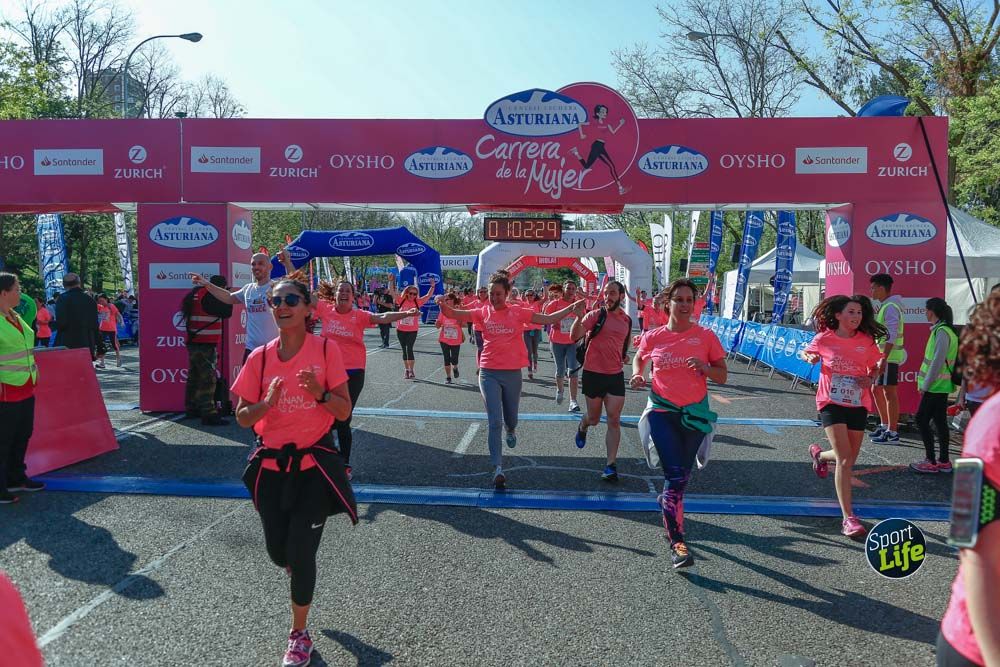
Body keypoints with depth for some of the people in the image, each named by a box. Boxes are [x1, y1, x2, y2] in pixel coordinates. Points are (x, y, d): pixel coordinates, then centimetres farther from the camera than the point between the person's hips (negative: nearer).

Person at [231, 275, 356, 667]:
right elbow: (242, 418, 1)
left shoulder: (325, 350, -9)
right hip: (271, 463, 3)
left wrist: (320, 392, -25)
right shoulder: (260, 357, -2)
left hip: (313, 462, -3)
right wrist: (268, 401, -19)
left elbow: (344, 412, -6)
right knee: (278, 552, 11)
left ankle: (299, 635, 21)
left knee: (301, 553, -2)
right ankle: (300, 577, 50)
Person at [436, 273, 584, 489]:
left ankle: (510, 431, 56)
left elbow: (548, 319, -2)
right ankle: (498, 468, -5)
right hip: (489, 373, -1)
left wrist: (571, 308, -13)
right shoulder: (483, 312, -1)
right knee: (495, 421, -9)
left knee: (511, 419, 18)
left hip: (512, 373, 1)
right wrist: (443, 304, -29)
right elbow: (454, 314, -8)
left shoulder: (518, 312, -1)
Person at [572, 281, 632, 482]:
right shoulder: (595, 315, -8)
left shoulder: (627, 320, 6)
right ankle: (583, 426, 49)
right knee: (594, 419, 12)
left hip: (615, 375, 3)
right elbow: (574, 336, -20)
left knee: (614, 421, -3)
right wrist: (579, 317, -34)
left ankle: (611, 465, 2)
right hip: (593, 374, -3)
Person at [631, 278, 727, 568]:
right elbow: (638, 359, 19)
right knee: (676, 475, -13)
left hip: (695, 413, 2)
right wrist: (637, 375, -2)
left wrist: (704, 367, -19)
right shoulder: (653, 337, -2)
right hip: (662, 411, -2)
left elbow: (723, 376, 1)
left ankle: (668, 500, 50)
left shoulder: (705, 336, -3)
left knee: (682, 474, 16)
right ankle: (677, 542, -9)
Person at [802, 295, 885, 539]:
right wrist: (809, 357, -9)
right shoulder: (824, 339, -5)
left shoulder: (867, 342, 0)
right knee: (845, 458, -15)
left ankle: (819, 454, 50)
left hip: (858, 404, 4)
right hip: (832, 402, -3)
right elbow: (806, 353, 13)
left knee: (848, 459, 15)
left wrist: (871, 377, -8)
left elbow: (876, 366, 13)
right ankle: (848, 518, -12)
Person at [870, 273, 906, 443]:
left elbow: (891, 336, -22)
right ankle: (884, 426, 28)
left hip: (889, 356, -10)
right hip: (882, 356, 10)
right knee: (877, 389, 18)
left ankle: (892, 432, -2)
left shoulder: (890, 307, -15)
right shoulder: (885, 306, 17)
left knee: (889, 392, -6)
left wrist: (884, 358, -26)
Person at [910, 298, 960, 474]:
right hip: (942, 385, 9)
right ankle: (944, 461, 18)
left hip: (935, 386, -9)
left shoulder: (941, 332, -17)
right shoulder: (946, 330, 13)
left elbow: (937, 362, -21)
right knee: (940, 421, 12)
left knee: (922, 420, -6)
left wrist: (925, 385, -16)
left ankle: (931, 463, -3)